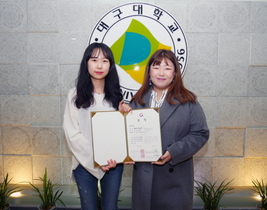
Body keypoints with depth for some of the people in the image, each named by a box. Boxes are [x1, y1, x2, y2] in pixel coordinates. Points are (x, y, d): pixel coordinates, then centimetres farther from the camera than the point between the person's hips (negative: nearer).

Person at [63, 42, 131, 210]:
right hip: (85, 163, -2)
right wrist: (96, 159, -15)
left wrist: (124, 115, -11)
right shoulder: (75, 95, -5)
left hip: (113, 163, 2)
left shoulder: (115, 95, 5)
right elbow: (72, 133, -9)